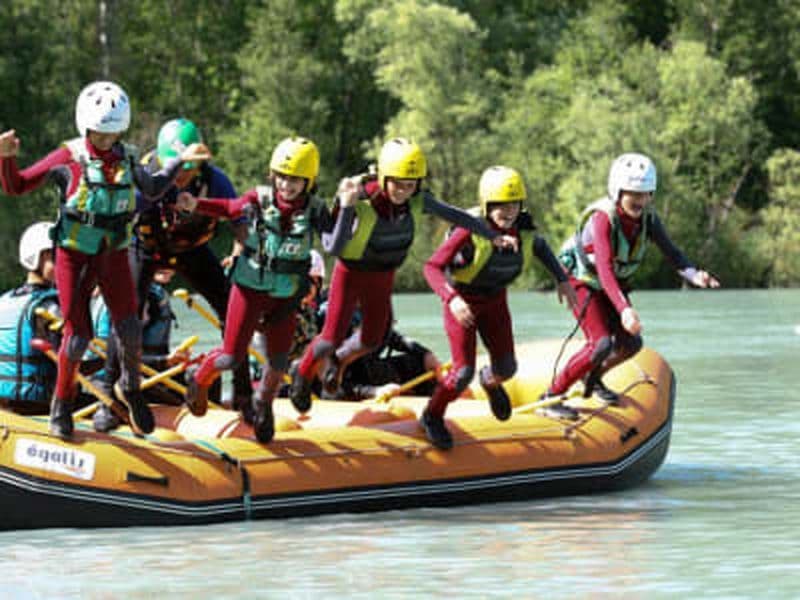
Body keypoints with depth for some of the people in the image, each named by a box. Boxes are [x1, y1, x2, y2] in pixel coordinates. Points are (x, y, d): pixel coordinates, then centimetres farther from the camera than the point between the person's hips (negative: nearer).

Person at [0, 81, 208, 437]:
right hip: (74, 256, -3)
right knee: (78, 335, -6)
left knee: (128, 327, -8)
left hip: (114, 254, 3)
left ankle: (130, 387, 20)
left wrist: (180, 161, 18)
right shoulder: (69, 159, -10)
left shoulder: (126, 158, 2)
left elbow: (152, 190, 22)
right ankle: (62, 404, 16)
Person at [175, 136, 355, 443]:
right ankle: (199, 380, 33)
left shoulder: (314, 210, -13)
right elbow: (229, 209, 4)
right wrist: (195, 204, -13)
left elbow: (333, 246, -26)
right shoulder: (259, 199, -14)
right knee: (231, 356, 1)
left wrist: (346, 208, -34)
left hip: (285, 296, 1)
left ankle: (263, 402, 40)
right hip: (250, 287, -1)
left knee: (278, 361, 8)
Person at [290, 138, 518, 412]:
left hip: (383, 276, 5)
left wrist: (493, 236, 0)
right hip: (351, 273, -4)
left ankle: (338, 359, 51)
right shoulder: (362, 201, -34)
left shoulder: (417, 201, -21)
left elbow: (455, 216, -6)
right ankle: (303, 375, 30)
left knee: (372, 340, 17)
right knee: (331, 339, -2)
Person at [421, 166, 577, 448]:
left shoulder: (524, 231, -15)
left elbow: (541, 248, 10)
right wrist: (452, 298, -47)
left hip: (494, 300, 5)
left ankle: (490, 382, 42)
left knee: (506, 367, 3)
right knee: (463, 372, -11)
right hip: (462, 302, -5)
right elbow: (432, 267, -33)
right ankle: (432, 416, 16)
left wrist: (562, 280, 6)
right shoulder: (471, 232, -32)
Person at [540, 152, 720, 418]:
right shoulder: (602, 218, -35)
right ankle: (550, 398, -11)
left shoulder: (647, 217, -15)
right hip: (583, 282, -7)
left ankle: (593, 377, 36)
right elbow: (604, 268, -45)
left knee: (630, 344, 6)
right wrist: (623, 308, -59)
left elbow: (671, 252, -20)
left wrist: (694, 275, -42)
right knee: (601, 344, -22)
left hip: (615, 284, 7)